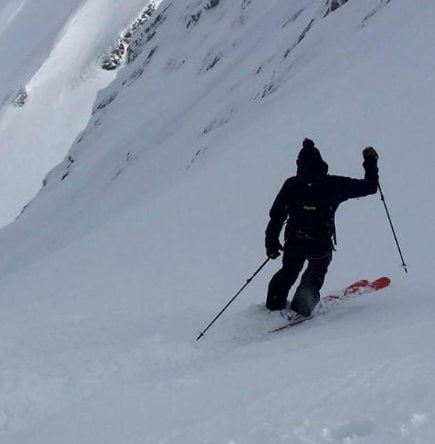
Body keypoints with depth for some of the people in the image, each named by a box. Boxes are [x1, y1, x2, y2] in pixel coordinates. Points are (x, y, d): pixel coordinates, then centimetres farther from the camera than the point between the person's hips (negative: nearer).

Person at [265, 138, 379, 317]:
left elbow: (276, 215, -2)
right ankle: (300, 309, 8)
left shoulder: (291, 184, -2)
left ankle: (274, 307, 24)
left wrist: (271, 242, 7)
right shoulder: (333, 184, -7)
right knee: (313, 278, 23)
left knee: (288, 273, 27)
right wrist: (371, 162, 12)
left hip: (294, 243, 2)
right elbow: (369, 186, -2)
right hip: (321, 245, -2)